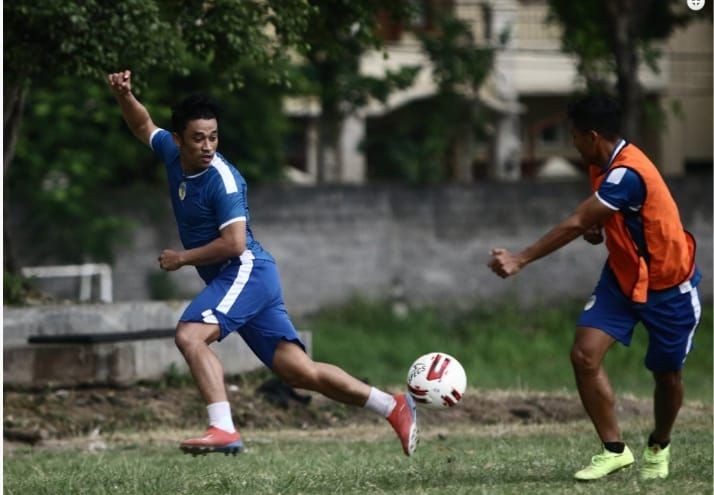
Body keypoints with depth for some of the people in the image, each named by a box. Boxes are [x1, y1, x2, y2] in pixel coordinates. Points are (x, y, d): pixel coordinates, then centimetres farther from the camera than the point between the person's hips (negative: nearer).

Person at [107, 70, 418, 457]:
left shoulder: (222, 179, -16)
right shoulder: (173, 153, 7)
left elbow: (234, 243, -22)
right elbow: (143, 127, 27)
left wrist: (182, 258, -13)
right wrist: (124, 96, 9)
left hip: (245, 271, -8)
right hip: (231, 280, 8)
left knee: (189, 335, -27)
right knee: (301, 372, 4)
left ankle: (223, 430, -36)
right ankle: (394, 407, 9)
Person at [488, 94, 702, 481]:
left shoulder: (626, 174, -30)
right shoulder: (604, 165, -2)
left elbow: (575, 225, -33)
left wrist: (521, 260, -33)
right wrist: (596, 226, -7)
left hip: (669, 288, -7)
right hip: (623, 278, 8)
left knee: (667, 374, 8)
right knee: (584, 355, -12)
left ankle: (658, 449, 35)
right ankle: (614, 450, -3)